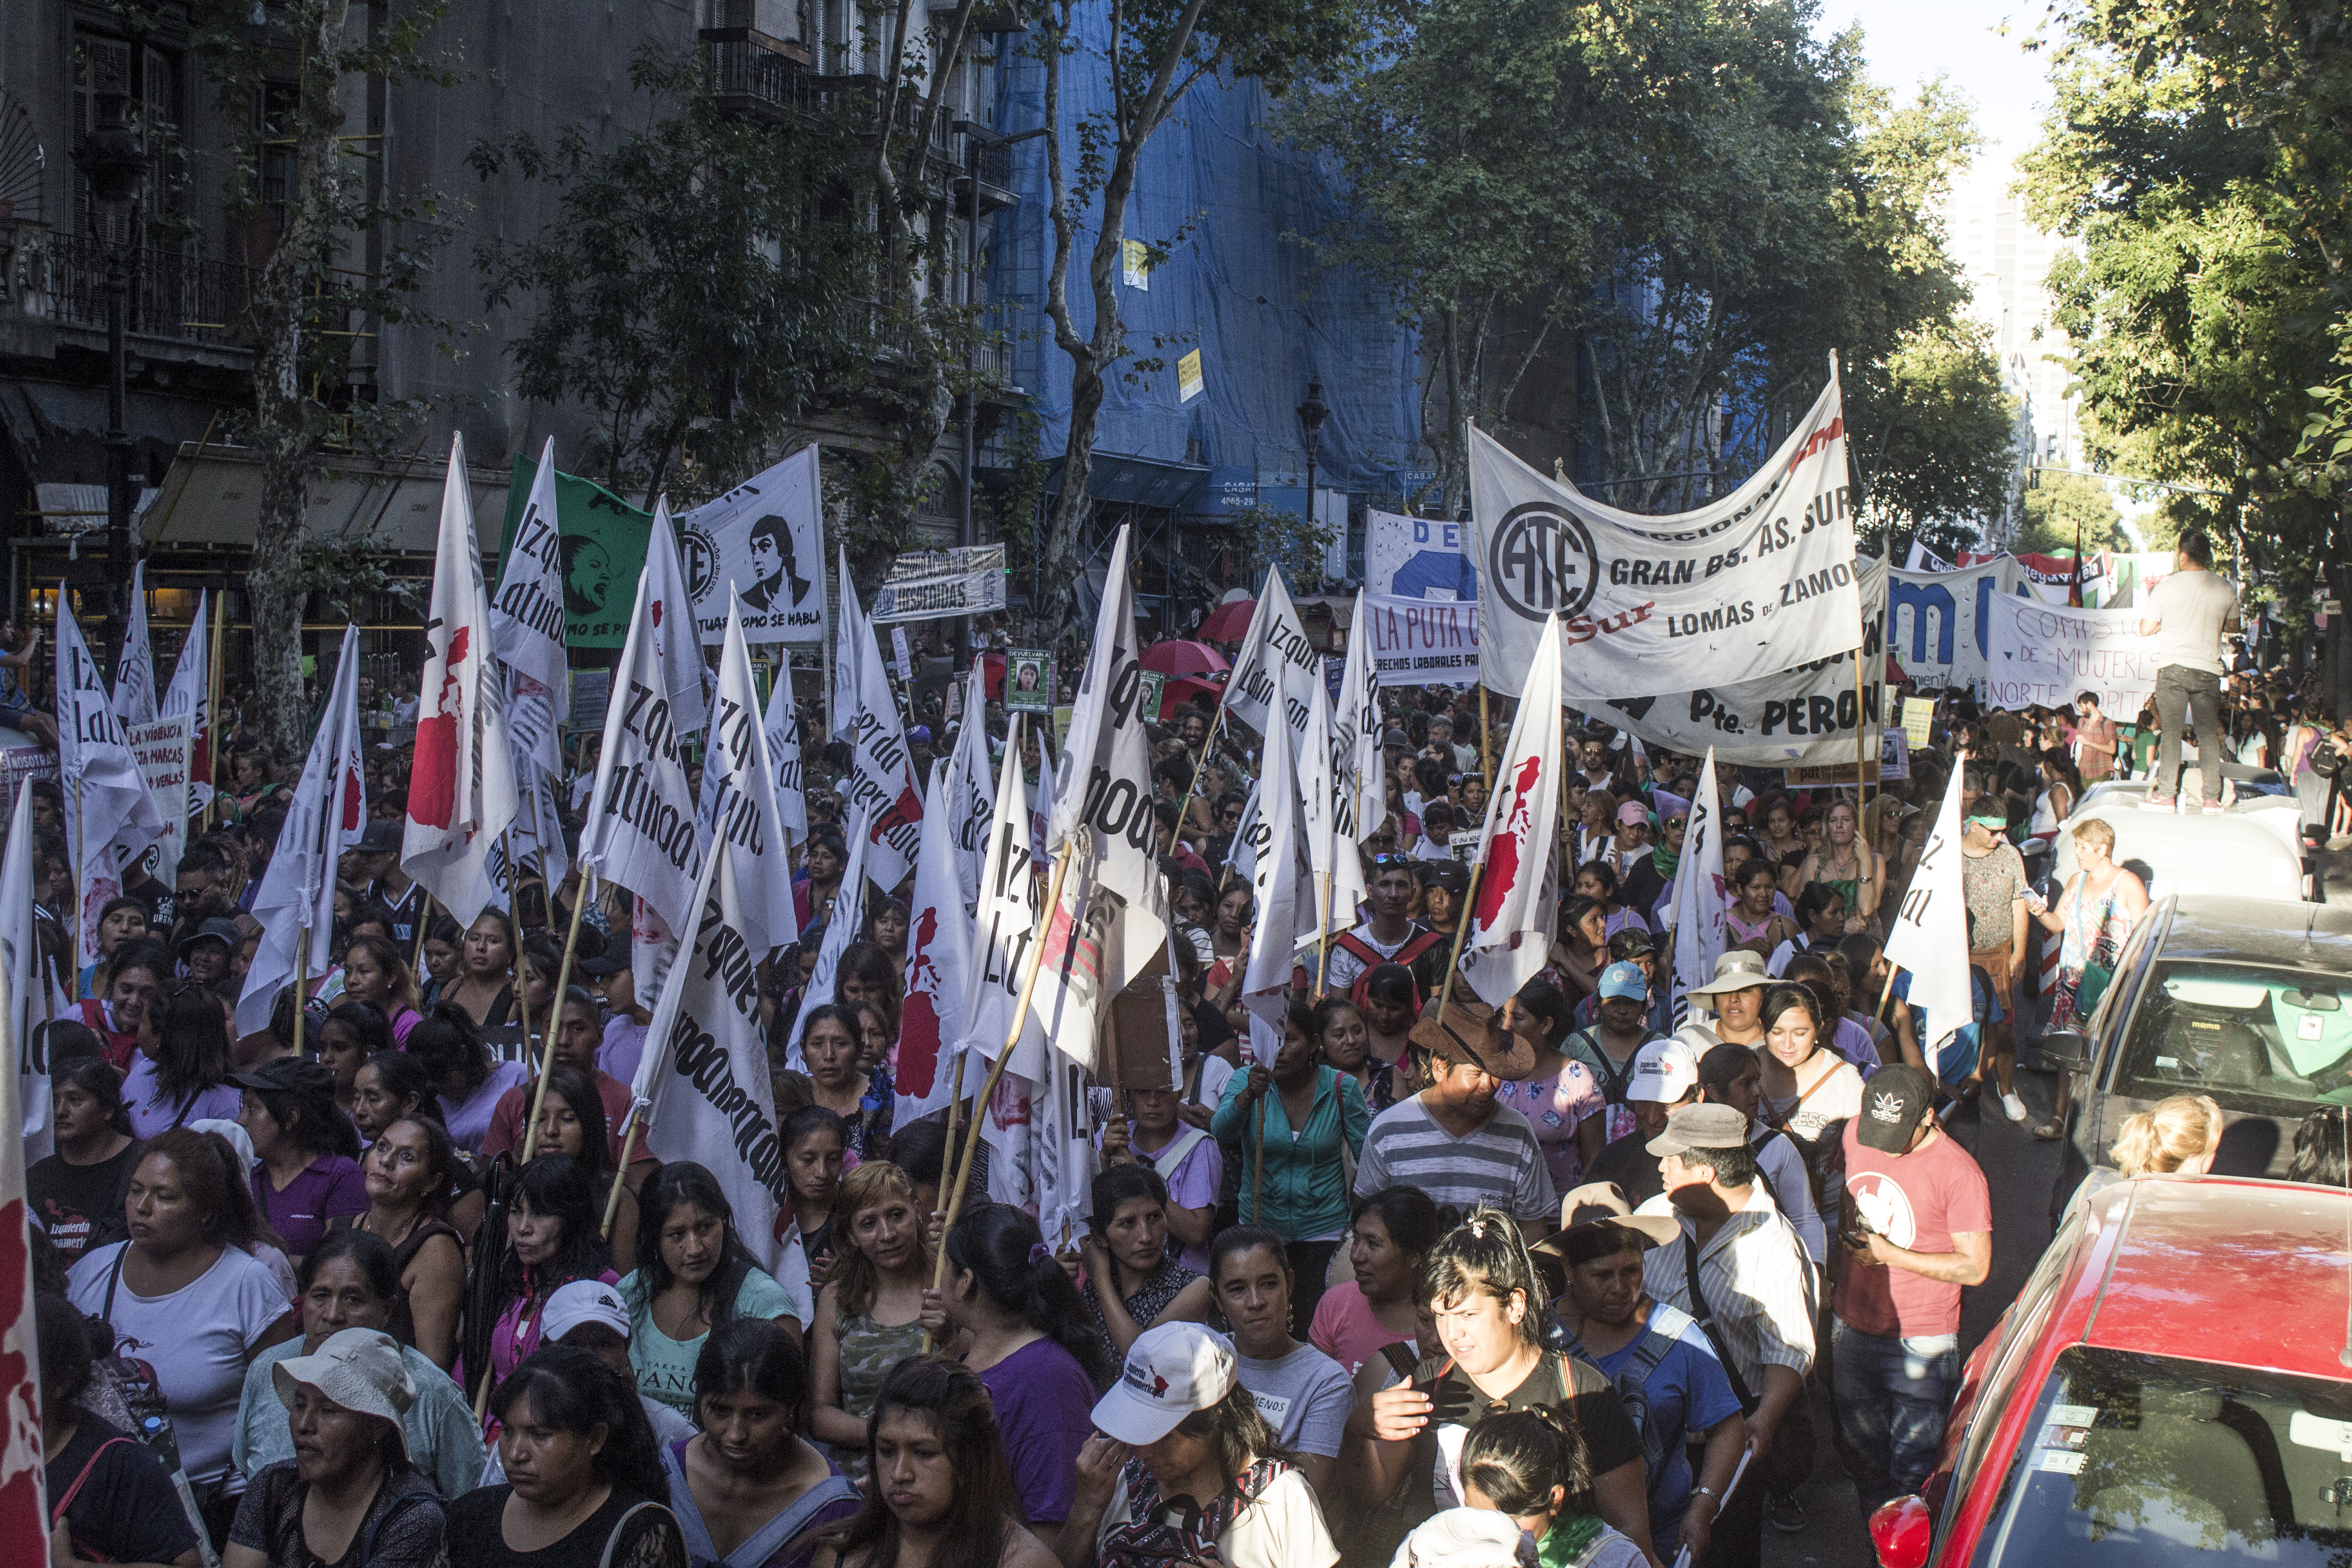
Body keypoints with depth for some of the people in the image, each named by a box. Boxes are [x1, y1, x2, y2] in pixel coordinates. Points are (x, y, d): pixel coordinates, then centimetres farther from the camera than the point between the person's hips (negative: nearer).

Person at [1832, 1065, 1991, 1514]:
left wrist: (1891, 1255, -21)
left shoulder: (1959, 1173, -19)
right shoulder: (1856, 1133, -2)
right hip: (1852, 1325, 6)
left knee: (1912, 1468, 1)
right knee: (1859, 1451, 19)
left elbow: (1975, 1267, -16)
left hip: (1920, 1342, -6)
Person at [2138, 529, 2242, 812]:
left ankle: (2165, 794, -3)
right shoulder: (2226, 588, 2)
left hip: (2173, 666, -2)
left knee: (2172, 731, -1)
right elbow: (2233, 626, 17)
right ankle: (2212, 798, 4)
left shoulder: (2166, 587, -5)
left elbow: (2146, 629, 1)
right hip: (2209, 669, 2)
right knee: (2209, 733, 5)